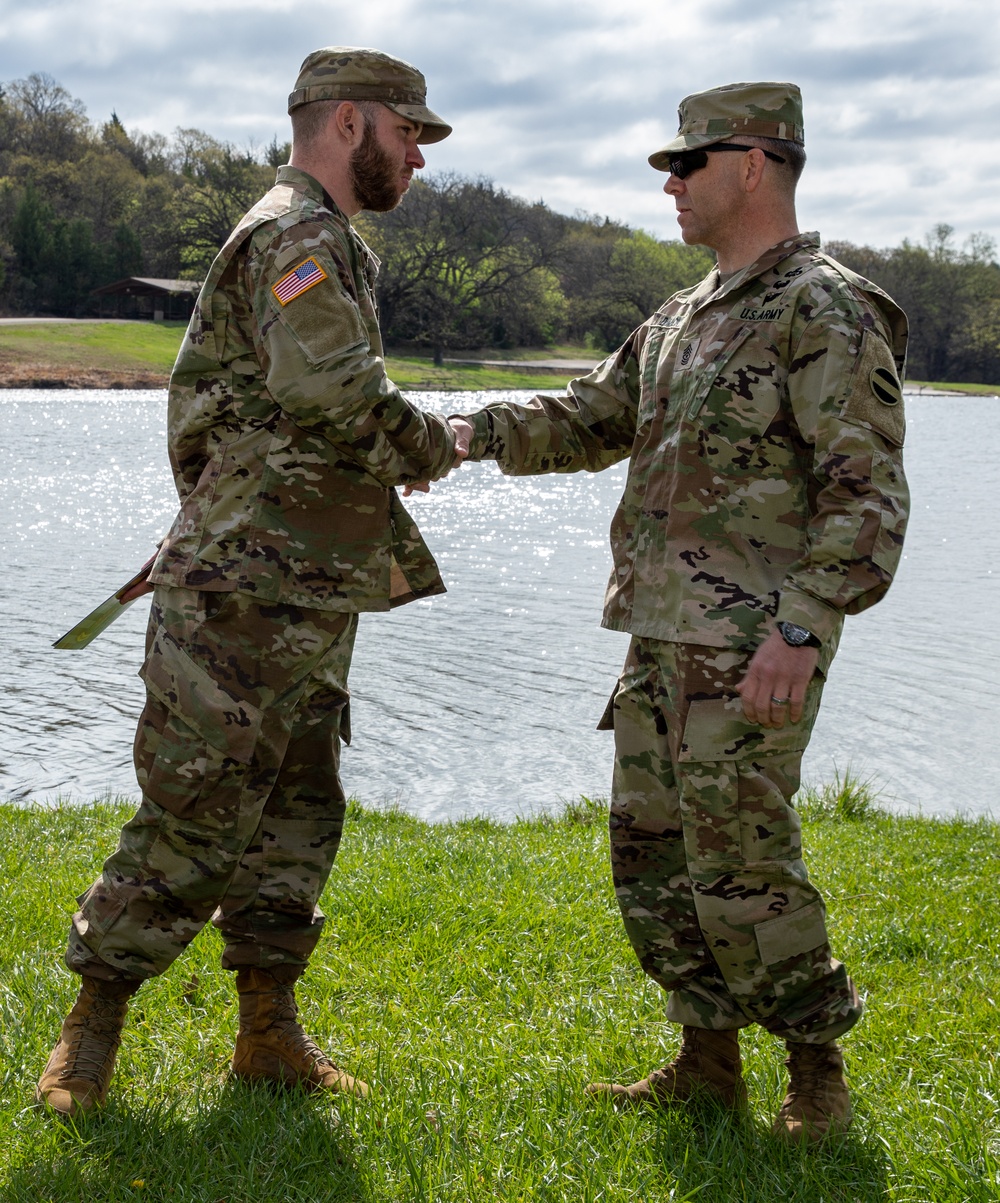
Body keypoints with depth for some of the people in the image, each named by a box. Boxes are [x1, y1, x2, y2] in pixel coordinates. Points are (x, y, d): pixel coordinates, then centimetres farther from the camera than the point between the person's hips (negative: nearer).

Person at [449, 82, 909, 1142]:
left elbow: (866, 494, -17)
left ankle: (817, 1074, 12)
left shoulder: (827, 312, -10)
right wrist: (463, 434, 11)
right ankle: (708, 1059, 25)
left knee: (740, 864, -6)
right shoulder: (683, 317, 17)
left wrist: (802, 628, -25)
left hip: (752, 644, -9)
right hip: (663, 634, 9)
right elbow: (589, 420, 25)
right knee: (651, 851, 12)